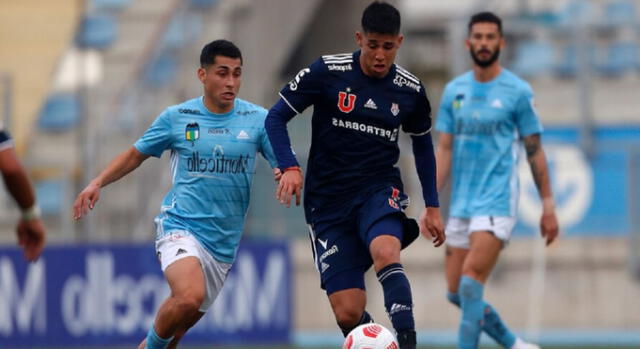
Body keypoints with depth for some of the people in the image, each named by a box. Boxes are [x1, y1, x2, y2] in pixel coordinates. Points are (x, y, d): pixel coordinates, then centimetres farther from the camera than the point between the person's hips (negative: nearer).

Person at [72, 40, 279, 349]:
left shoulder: (258, 120, 2)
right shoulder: (176, 117, 1)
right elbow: (136, 155, 14)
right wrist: (98, 183, 1)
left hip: (223, 242, 3)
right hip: (180, 227, -3)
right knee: (188, 297, -31)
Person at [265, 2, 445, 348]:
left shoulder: (410, 90, 1)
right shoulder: (326, 72, -8)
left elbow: (422, 143, 18)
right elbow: (276, 117, -2)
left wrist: (432, 206, 17)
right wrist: (290, 167, -17)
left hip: (379, 189, 1)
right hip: (328, 200, -1)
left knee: (385, 252, -36)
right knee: (348, 313, -10)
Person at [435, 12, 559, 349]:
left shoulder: (517, 91, -3)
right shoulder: (454, 90, 9)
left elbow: (535, 151, 1)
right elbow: (444, 150, 11)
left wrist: (548, 207, -1)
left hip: (496, 203, -5)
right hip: (460, 204, 5)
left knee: (470, 283, -19)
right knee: (457, 293, 6)